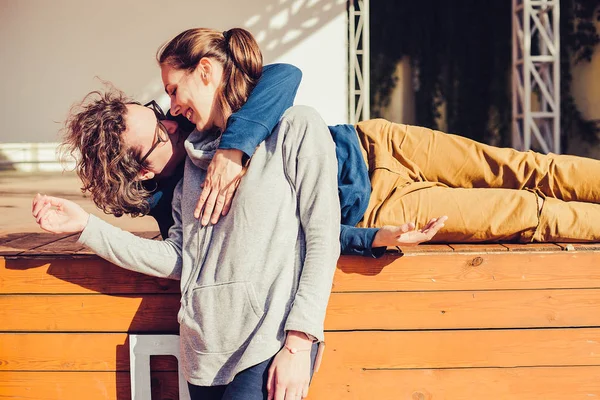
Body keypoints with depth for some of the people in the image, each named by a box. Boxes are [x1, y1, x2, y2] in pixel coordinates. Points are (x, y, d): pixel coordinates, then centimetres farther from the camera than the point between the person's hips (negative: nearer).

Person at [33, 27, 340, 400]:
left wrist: (298, 344, -15)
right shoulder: (195, 157, 18)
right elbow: (177, 259, 13)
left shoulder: (296, 127, 0)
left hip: (271, 345, -6)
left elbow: (322, 240, -7)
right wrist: (85, 225, 9)